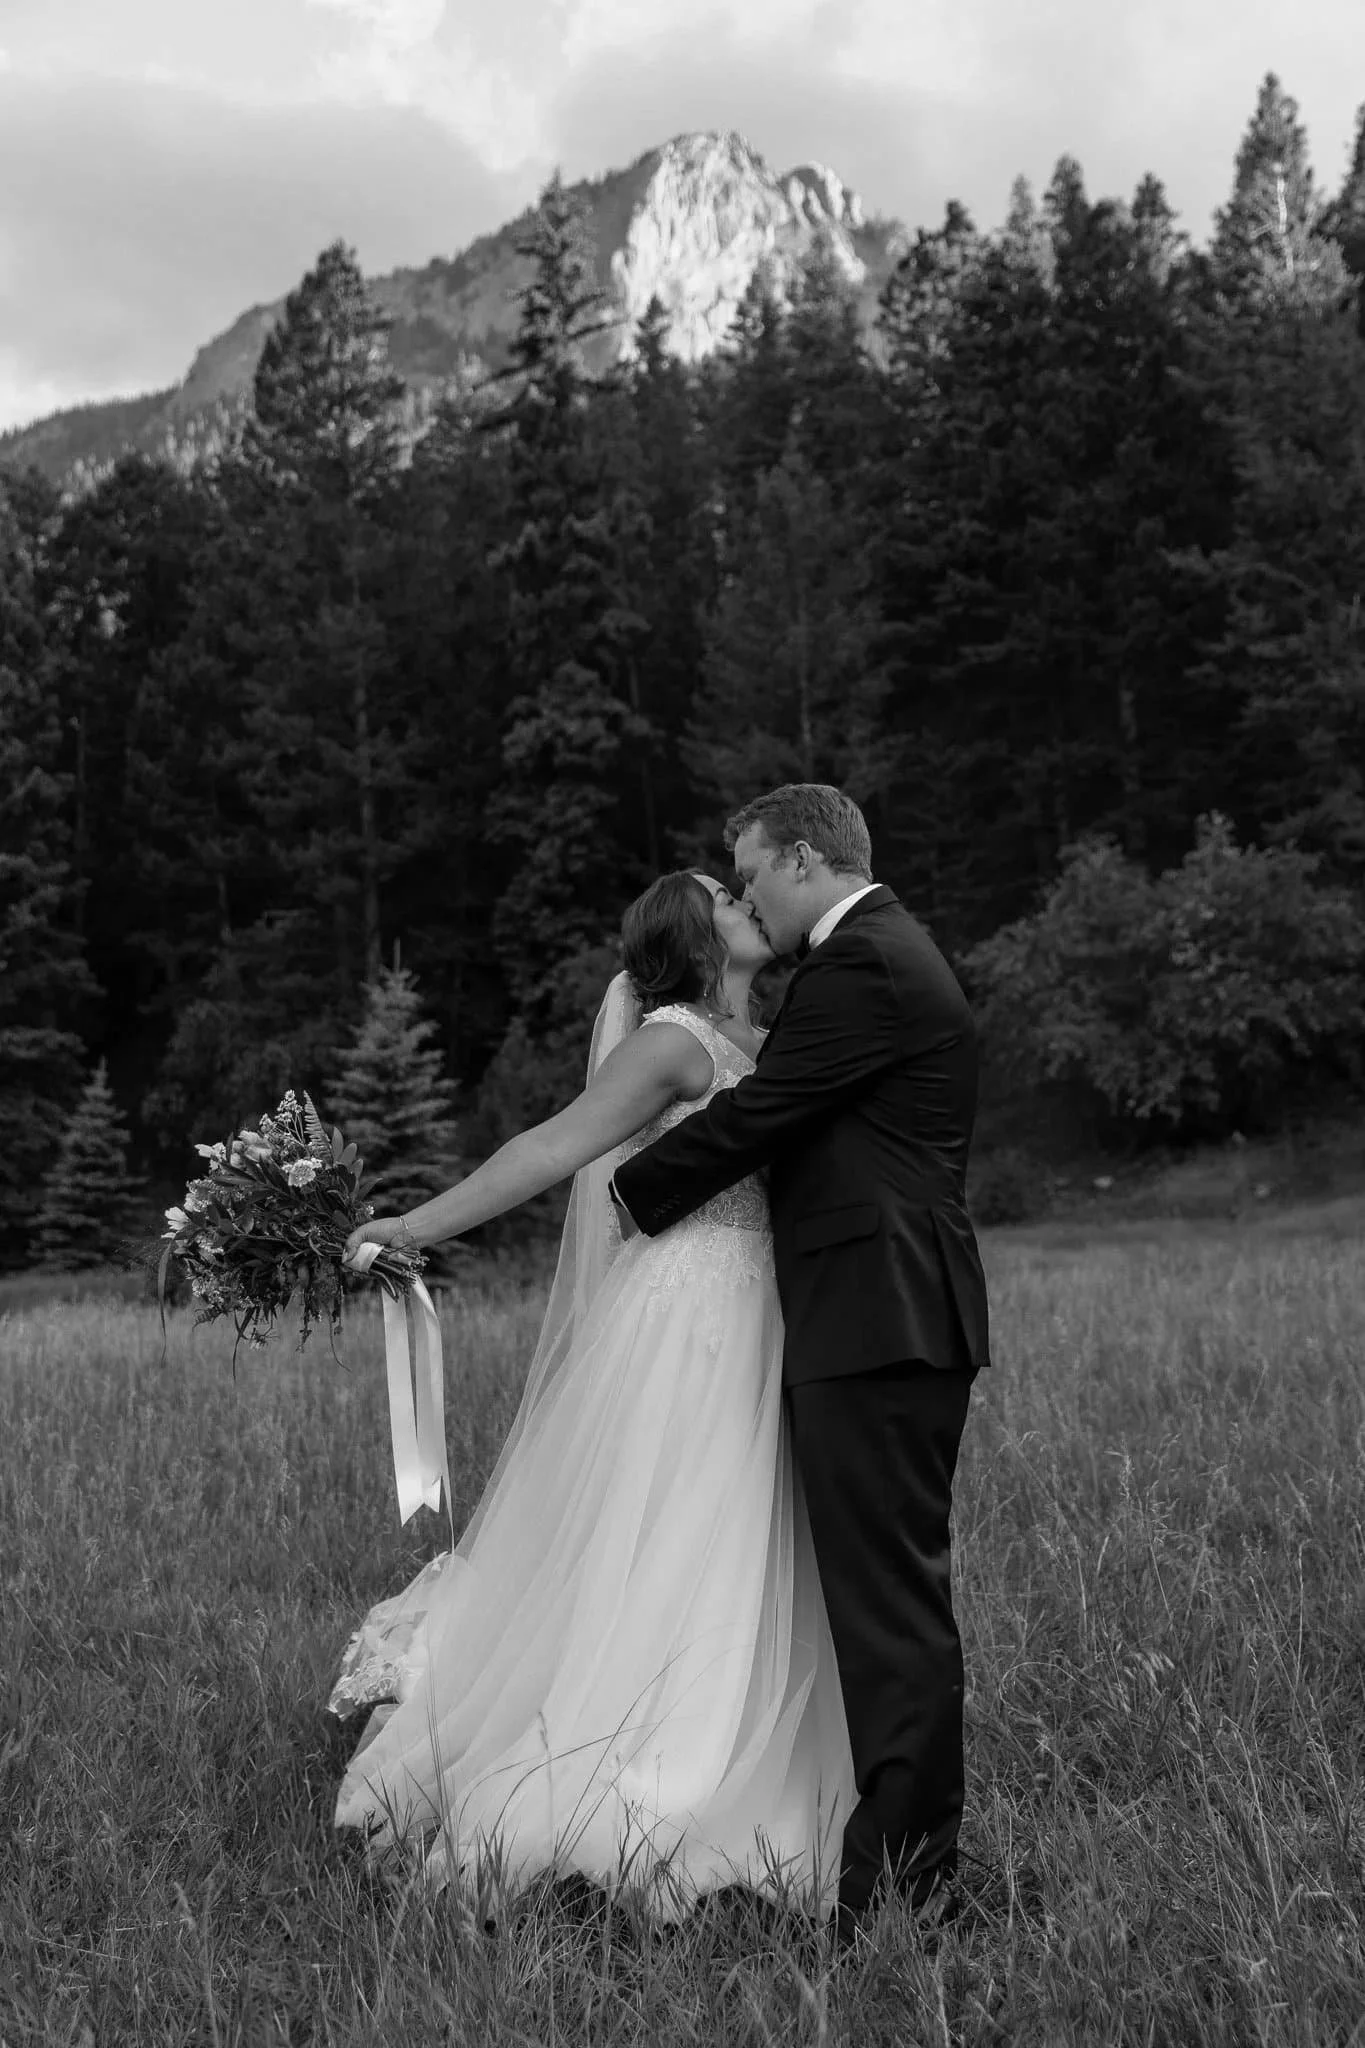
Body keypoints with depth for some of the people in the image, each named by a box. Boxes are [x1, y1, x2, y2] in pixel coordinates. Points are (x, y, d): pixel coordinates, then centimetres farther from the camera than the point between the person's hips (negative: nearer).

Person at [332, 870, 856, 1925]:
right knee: (658, 1559, -5)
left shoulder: (760, 1045, 17)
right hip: (687, 1316, -8)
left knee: (721, 1571, 12)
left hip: (745, 1327, 8)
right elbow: (557, 1145, -13)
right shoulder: (672, 1037, -9)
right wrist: (418, 1227, -17)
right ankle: (619, 1824, 3)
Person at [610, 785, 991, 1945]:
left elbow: (756, 1114, -15)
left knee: (890, 1601, -7)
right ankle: (919, 1858, 25)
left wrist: (630, 1197, -2)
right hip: (893, 1323, 11)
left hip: (879, 1325, -11)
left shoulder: (864, 964, -13)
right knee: (897, 1597, 15)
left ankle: (906, 1879, -1)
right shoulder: (885, 952, 20)